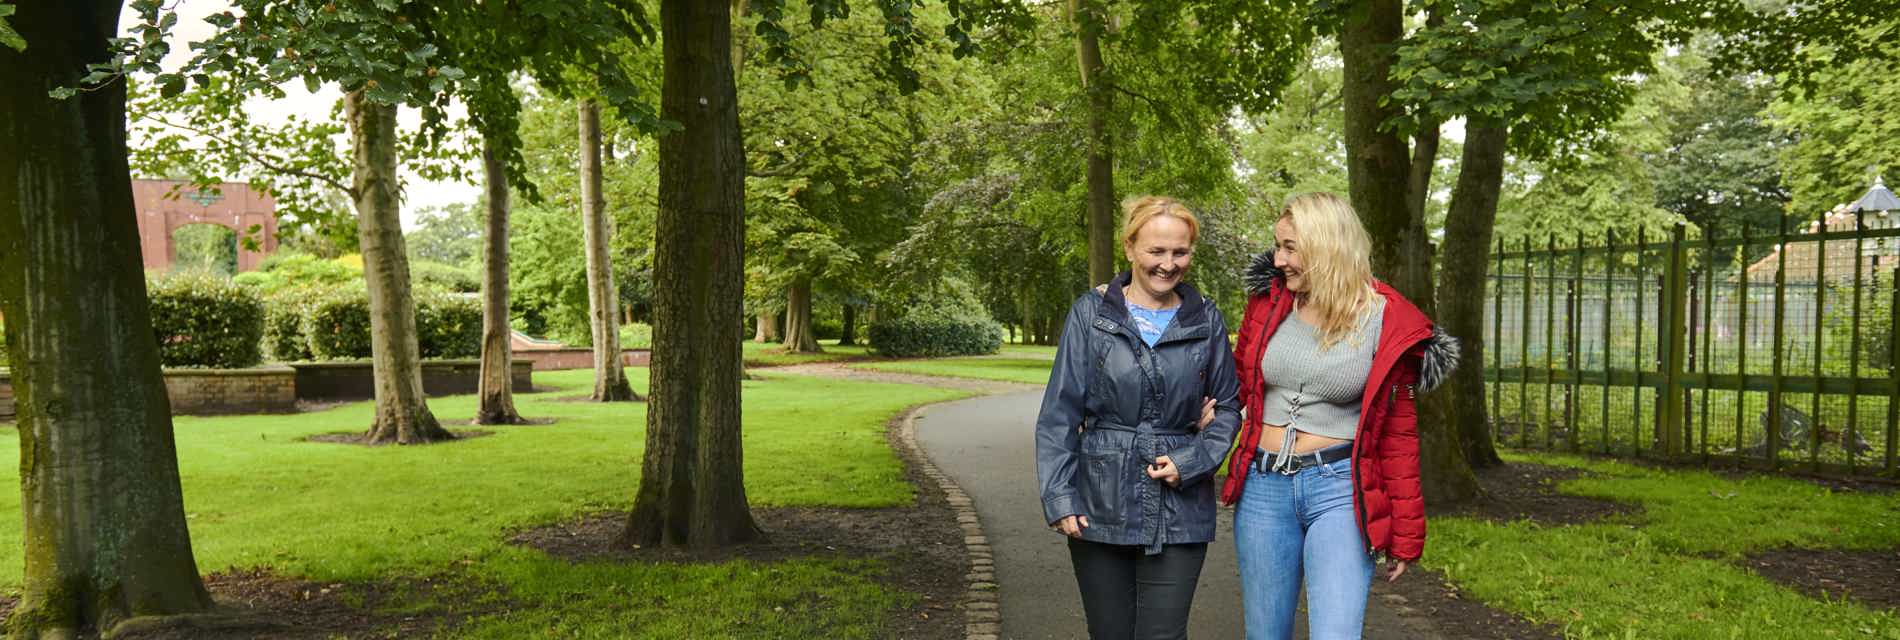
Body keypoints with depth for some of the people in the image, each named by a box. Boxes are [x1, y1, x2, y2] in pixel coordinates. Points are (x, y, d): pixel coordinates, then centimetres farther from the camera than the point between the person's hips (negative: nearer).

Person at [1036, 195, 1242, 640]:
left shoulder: (1206, 321, 3)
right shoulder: (1091, 313, -1)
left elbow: (1228, 408, 11)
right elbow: (1059, 414, -1)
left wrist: (1192, 462, -6)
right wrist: (1059, 497, -7)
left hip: (1179, 515, 0)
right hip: (1100, 508, 0)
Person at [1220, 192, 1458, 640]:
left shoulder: (1385, 322, -6)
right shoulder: (1268, 301, 2)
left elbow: (1398, 430, 1)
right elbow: (1238, 381, 18)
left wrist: (1405, 532, 3)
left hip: (1338, 487, -3)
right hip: (1263, 486, 4)